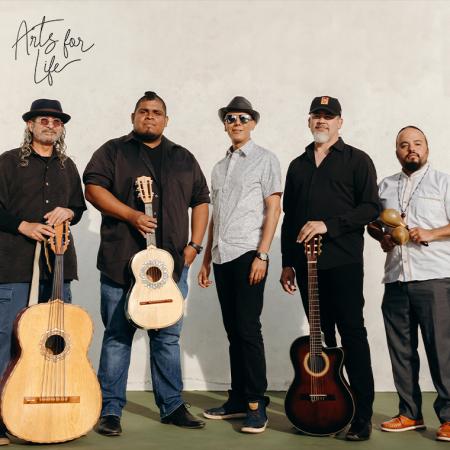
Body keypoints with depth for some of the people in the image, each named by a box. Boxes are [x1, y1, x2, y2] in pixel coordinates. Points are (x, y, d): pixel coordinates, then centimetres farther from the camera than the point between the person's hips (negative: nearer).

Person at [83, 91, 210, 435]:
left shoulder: (183, 158, 17)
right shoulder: (113, 151, 7)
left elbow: (201, 201, 16)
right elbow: (93, 187, -6)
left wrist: (194, 245, 4)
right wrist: (132, 216, -18)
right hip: (122, 261, -3)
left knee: (168, 337, 8)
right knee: (117, 336, 2)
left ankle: (172, 406, 19)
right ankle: (110, 410, 10)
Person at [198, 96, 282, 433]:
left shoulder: (265, 160, 1)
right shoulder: (220, 167, 19)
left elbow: (273, 209, -6)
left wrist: (261, 256, -15)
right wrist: (207, 259, 16)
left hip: (248, 254, -6)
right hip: (222, 256, 6)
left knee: (248, 329, -7)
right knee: (233, 330, 9)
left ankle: (257, 404, 1)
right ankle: (238, 399, 17)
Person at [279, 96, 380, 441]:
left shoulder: (357, 160, 3)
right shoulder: (298, 166, 18)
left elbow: (371, 207, -7)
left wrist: (329, 224, -16)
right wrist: (287, 262, 13)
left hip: (343, 261, -5)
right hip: (306, 262, 5)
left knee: (352, 332, -5)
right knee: (320, 334, 10)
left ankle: (362, 414, -1)